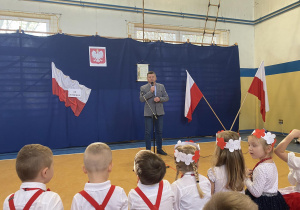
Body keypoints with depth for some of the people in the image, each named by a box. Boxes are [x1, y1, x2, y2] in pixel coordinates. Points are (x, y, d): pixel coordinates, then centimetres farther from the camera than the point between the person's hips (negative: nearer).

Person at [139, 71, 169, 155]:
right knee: (148, 132, 0)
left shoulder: (161, 86, 8)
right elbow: (141, 99, -11)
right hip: (148, 113, -3)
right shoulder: (143, 88, -1)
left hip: (159, 112, 3)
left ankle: (159, 149, 26)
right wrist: (150, 92, -19)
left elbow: (166, 97, 6)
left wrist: (159, 99, -14)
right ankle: (148, 150, 10)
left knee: (159, 131, 12)